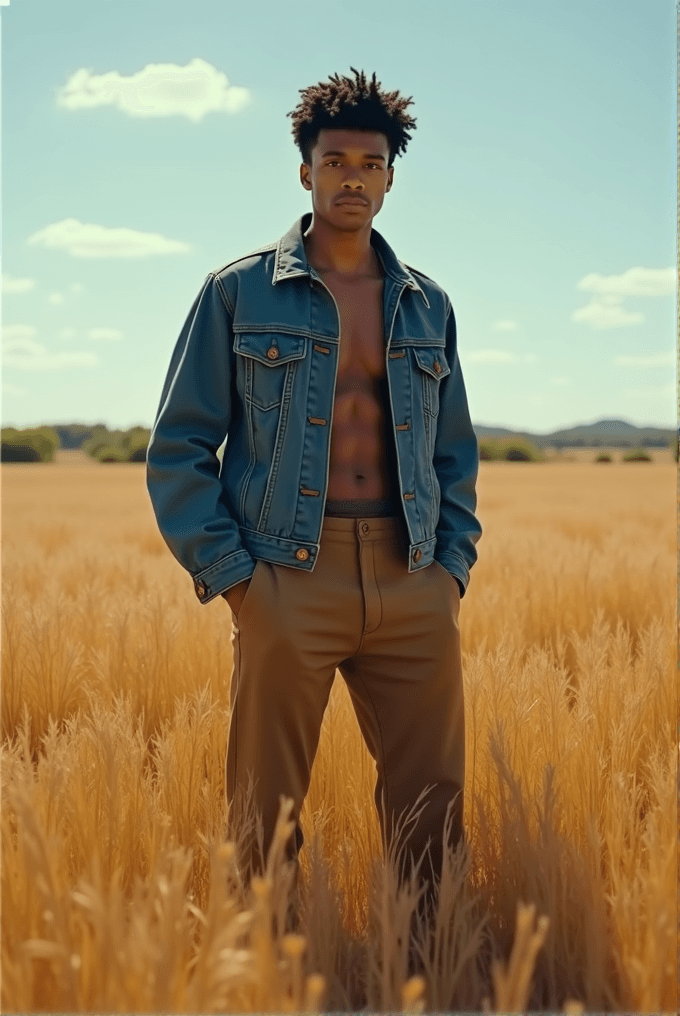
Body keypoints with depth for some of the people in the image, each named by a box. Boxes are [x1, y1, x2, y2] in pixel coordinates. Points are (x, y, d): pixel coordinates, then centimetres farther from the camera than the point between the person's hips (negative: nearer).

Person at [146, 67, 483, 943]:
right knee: (267, 812, 3)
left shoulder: (426, 304, 15)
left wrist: (453, 566, 7)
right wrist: (229, 574, -7)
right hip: (288, 582, -3)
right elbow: (178, 450, 2)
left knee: (432, 808, 7)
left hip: (413, 585, 4)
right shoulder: (237, 293, 3)